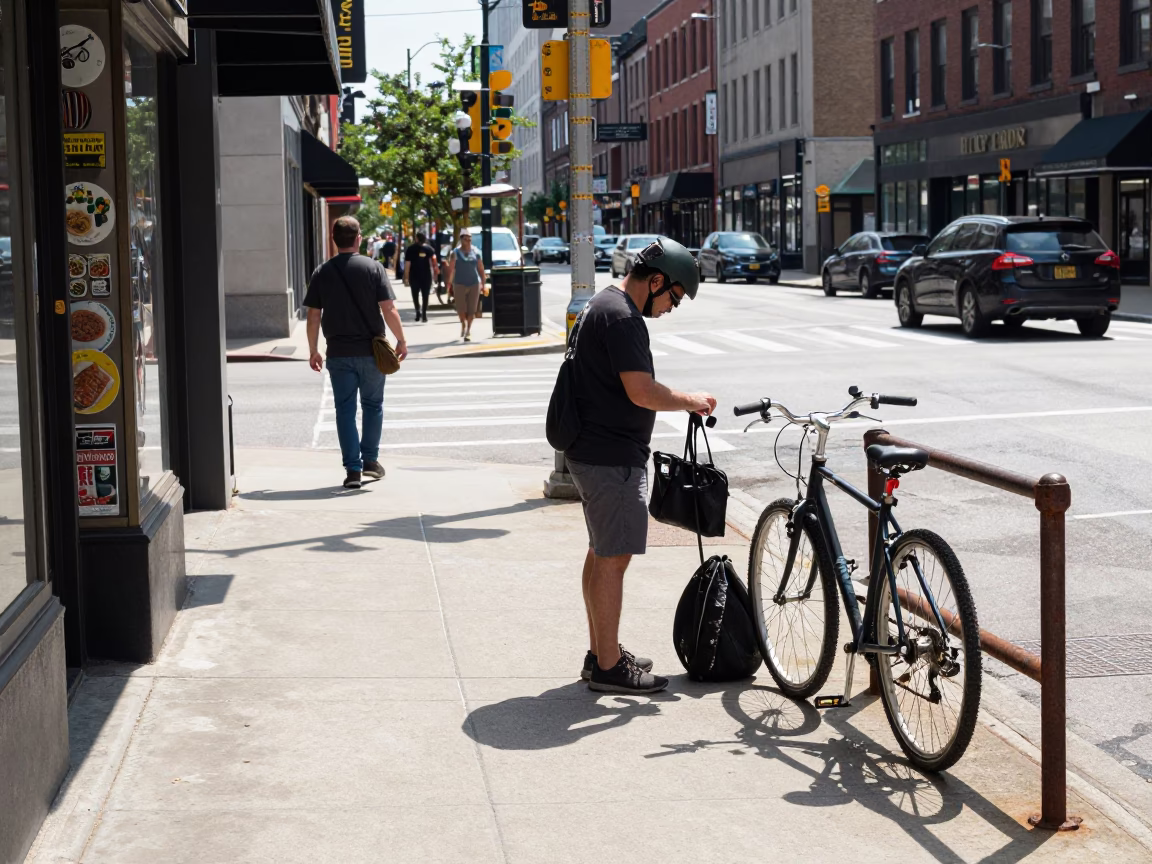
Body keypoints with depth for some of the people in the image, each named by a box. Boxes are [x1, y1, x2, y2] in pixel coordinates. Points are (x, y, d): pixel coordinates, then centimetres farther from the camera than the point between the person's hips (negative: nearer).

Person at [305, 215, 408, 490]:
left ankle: (353, 469, 2)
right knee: (372, 405, 16)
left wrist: (313, 350, 10)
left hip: (339, 354, 1)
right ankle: (370, 460, 19)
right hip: (371, 351, -1)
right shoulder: (374, 268, -5)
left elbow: (314, 315, 1)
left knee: (345, 410, 5)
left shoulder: (322, 272, 0)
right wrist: (401, 341, 1)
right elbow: (389, 309, -10)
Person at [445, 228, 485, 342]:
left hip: (474, 284, 2)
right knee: (461, 308, -1)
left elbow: (481, 269, 11)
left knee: (471, 309, -1)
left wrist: (483, 283, 6)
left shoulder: (475, 253, 7)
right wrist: (449, 282, -15)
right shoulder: (456, 253, 0)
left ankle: (468, 331, 9)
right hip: (459, 284, -2)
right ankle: (463, 325, 27)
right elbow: (451, 268, -6)